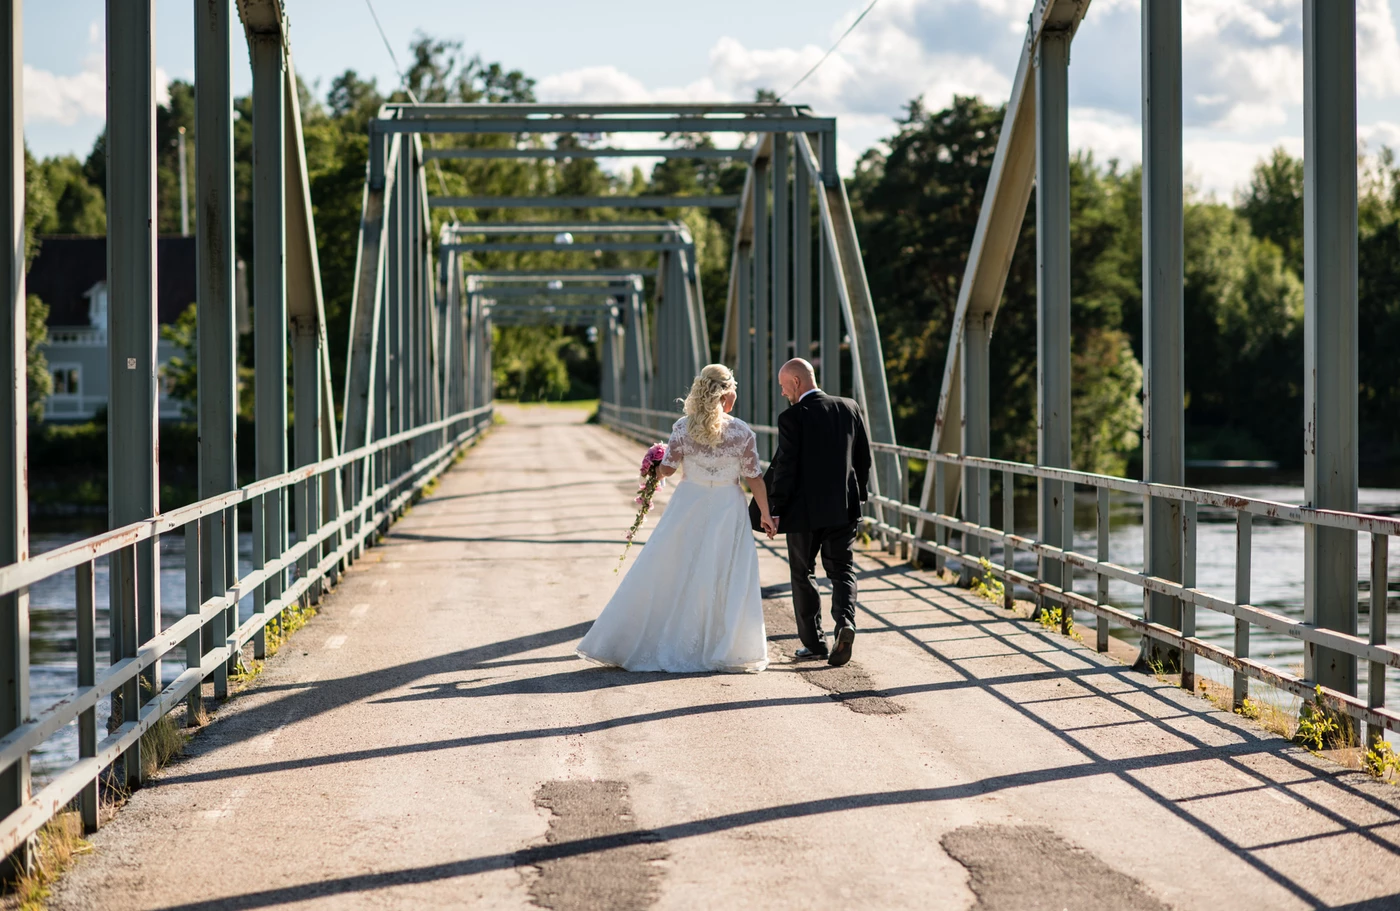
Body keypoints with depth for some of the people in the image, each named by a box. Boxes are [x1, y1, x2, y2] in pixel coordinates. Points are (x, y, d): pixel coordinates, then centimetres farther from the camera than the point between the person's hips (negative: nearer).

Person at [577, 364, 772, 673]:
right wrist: (766, 514, 4)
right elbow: (754, 478, -6)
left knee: (672, 576, 9)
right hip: (727, 510, -1)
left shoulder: (683, 428, -6)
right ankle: (725, 650, 8)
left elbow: (668, 468, -3)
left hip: (688, 508, 1)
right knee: (725, 580, 5)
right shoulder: (742, 432, -8)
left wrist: (655, 465, 20)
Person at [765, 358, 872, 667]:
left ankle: (814, 642, 13)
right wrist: (858, 496, 19)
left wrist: (774, 511, -8)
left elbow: (785, 468, -14)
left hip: (804, 511, -4)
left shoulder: (792, 418, -12)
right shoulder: (850, 408, 3)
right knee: (841, 570, 10)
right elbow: (864, 458, 8)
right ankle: (845, 621, -16)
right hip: (844, 509, 4)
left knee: (803, 574, 10)